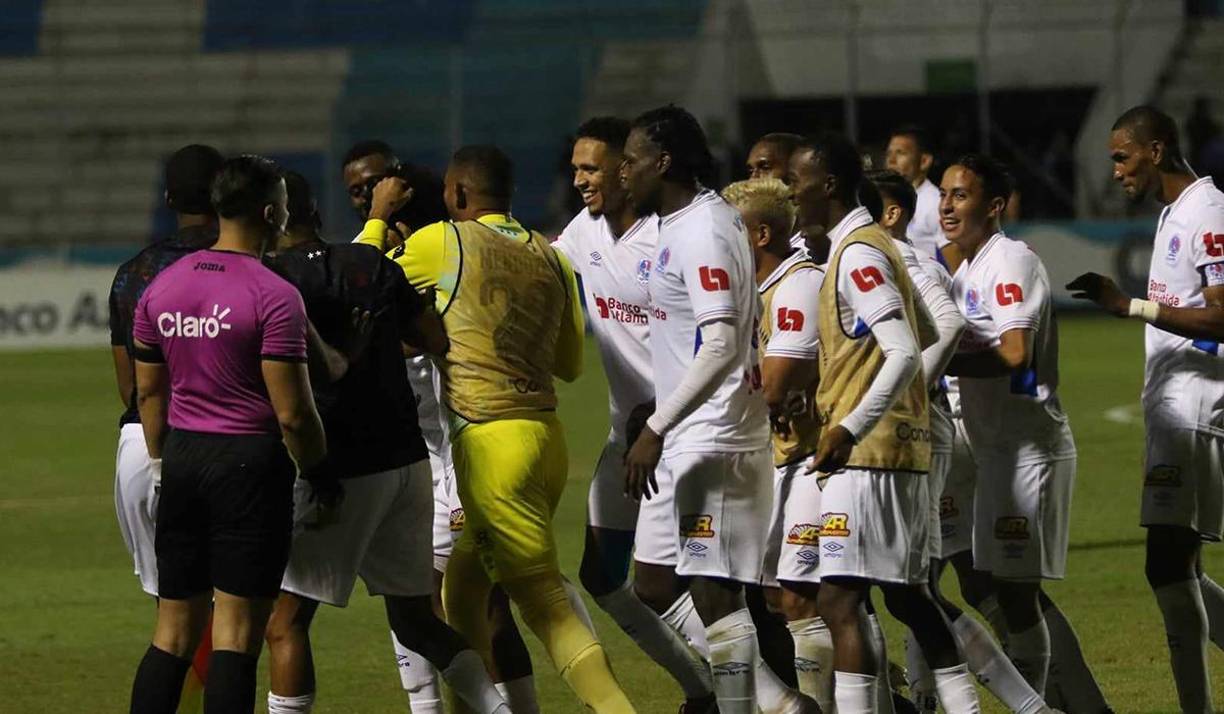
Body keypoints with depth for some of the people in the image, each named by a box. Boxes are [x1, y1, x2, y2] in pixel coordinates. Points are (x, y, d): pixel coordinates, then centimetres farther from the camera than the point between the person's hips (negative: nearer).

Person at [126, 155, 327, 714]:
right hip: (250, 461, -6)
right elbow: (293, 412, -15)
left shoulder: (161, 287, 7)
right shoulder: (274, 296, -13)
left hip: (182, 458, 6)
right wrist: (318, 477, -1)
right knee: (236, 635, -4)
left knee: (173, 631, 11)